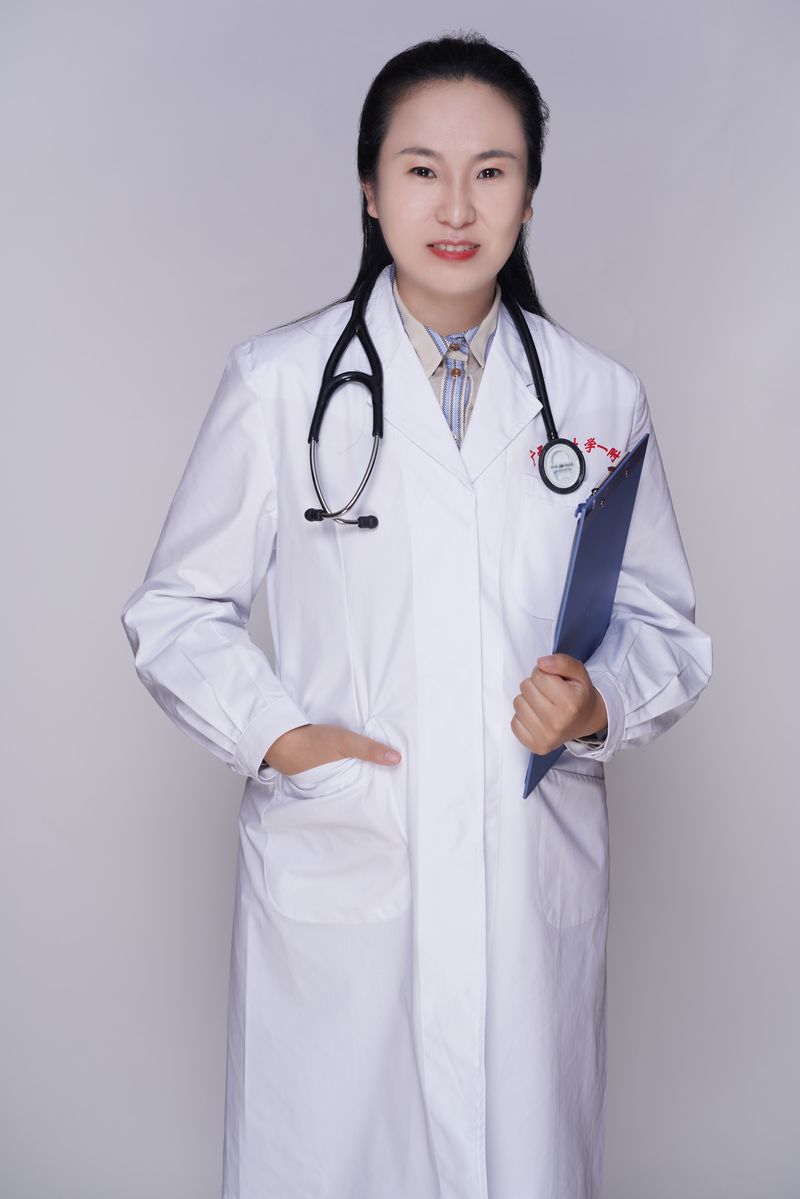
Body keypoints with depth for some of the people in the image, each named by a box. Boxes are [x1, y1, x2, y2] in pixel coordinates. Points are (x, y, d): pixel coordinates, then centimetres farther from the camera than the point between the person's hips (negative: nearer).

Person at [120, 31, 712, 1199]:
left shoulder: (601, 397, 6)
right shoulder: (277, 382, 0)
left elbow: (665, 626, 12)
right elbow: (177, 609, 5)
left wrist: (598, 702, -9)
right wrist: (276, 733, -11)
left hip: (538, 887, 2)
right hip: (334, 875, -1)